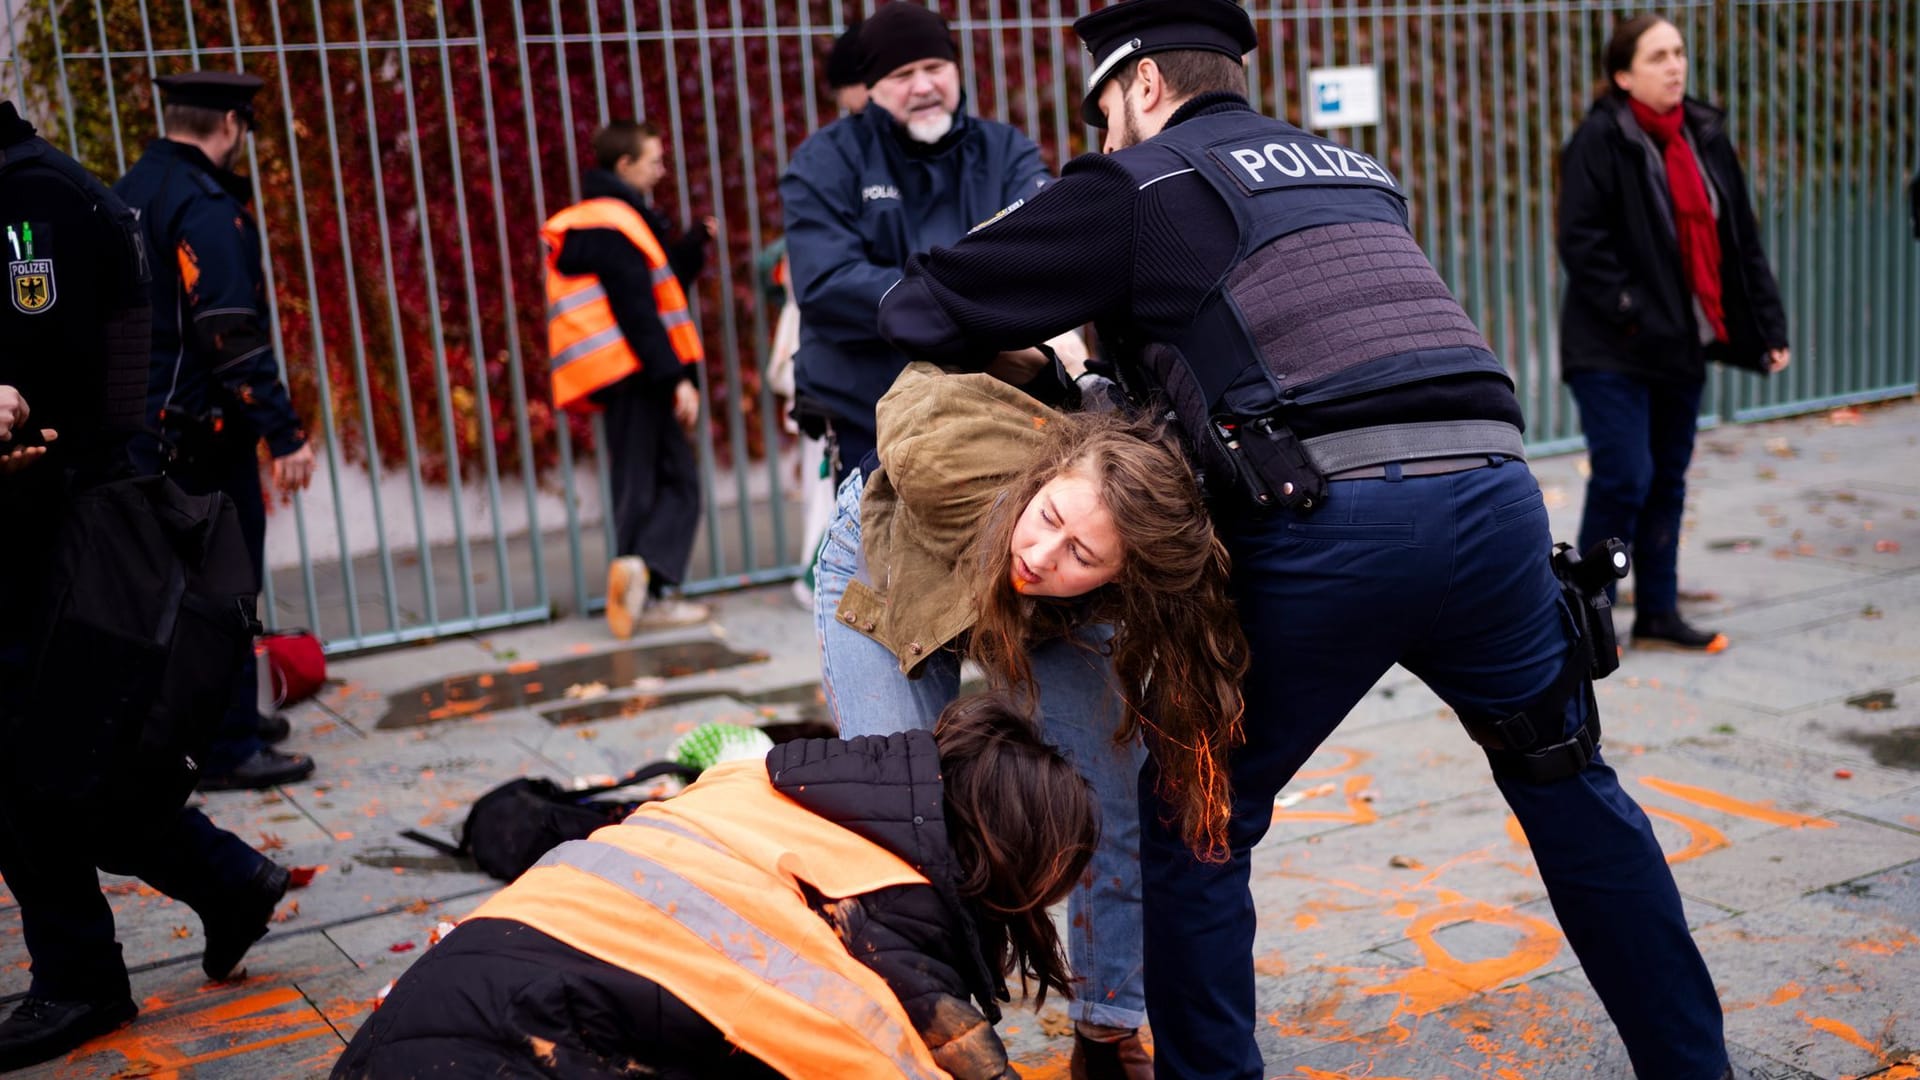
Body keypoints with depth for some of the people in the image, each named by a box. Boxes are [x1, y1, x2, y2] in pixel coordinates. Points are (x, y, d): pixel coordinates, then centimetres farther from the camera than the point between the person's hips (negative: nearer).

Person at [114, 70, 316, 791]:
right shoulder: (205, 204, -16)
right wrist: (284, 435, -23)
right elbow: (229, 333, -23)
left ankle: (229, 720, 31)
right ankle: (227, 750, 5)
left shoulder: (130, 193, 14)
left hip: (141, 426, 9)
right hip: (199, 428, -9)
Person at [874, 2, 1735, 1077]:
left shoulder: (1138, 183, 9)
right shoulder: (1357, 171, 28)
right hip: (1492, 492, 6)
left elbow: (925, 309, 9)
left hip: (1325, 524, -6)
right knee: (1568, 784, 24)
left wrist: (1027, 358, 30)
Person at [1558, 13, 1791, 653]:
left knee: (1669, 479, 11)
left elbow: (1741, 241, 11)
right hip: (1612, 349, -7)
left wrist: (1768, 324, 6)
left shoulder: (1705, 137, 10)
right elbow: (1581, 241, -16)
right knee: (1625, 477, -9)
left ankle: (1658, 615, 22)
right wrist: (1630, 314, -20)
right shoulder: (1600, 140, -10)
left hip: (1682, 341, 7)